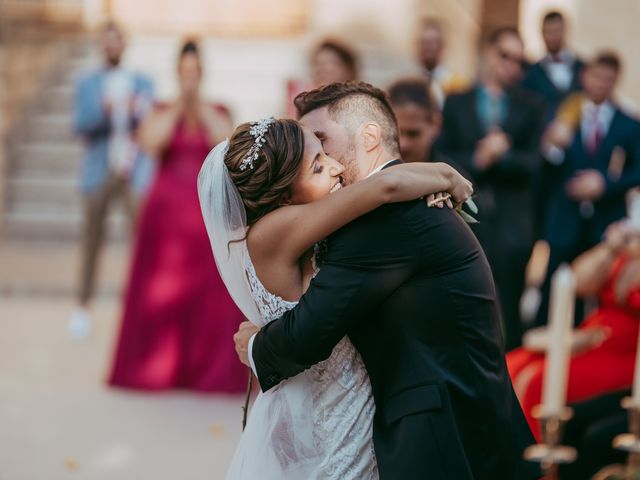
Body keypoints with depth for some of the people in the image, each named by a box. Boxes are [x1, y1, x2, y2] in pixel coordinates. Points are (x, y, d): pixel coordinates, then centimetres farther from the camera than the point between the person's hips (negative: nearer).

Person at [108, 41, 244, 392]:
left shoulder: (218, 113, 8)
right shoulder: (161, 113, 8)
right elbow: (151, 143, -13)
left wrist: (200, 106, -13)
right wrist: (178, 107, -13)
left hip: (207, 212, 0)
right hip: (167, 210, 0)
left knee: (208, 291, -4)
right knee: (161, 290, -2)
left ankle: (208, 369, 2)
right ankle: (156, 370, 4)